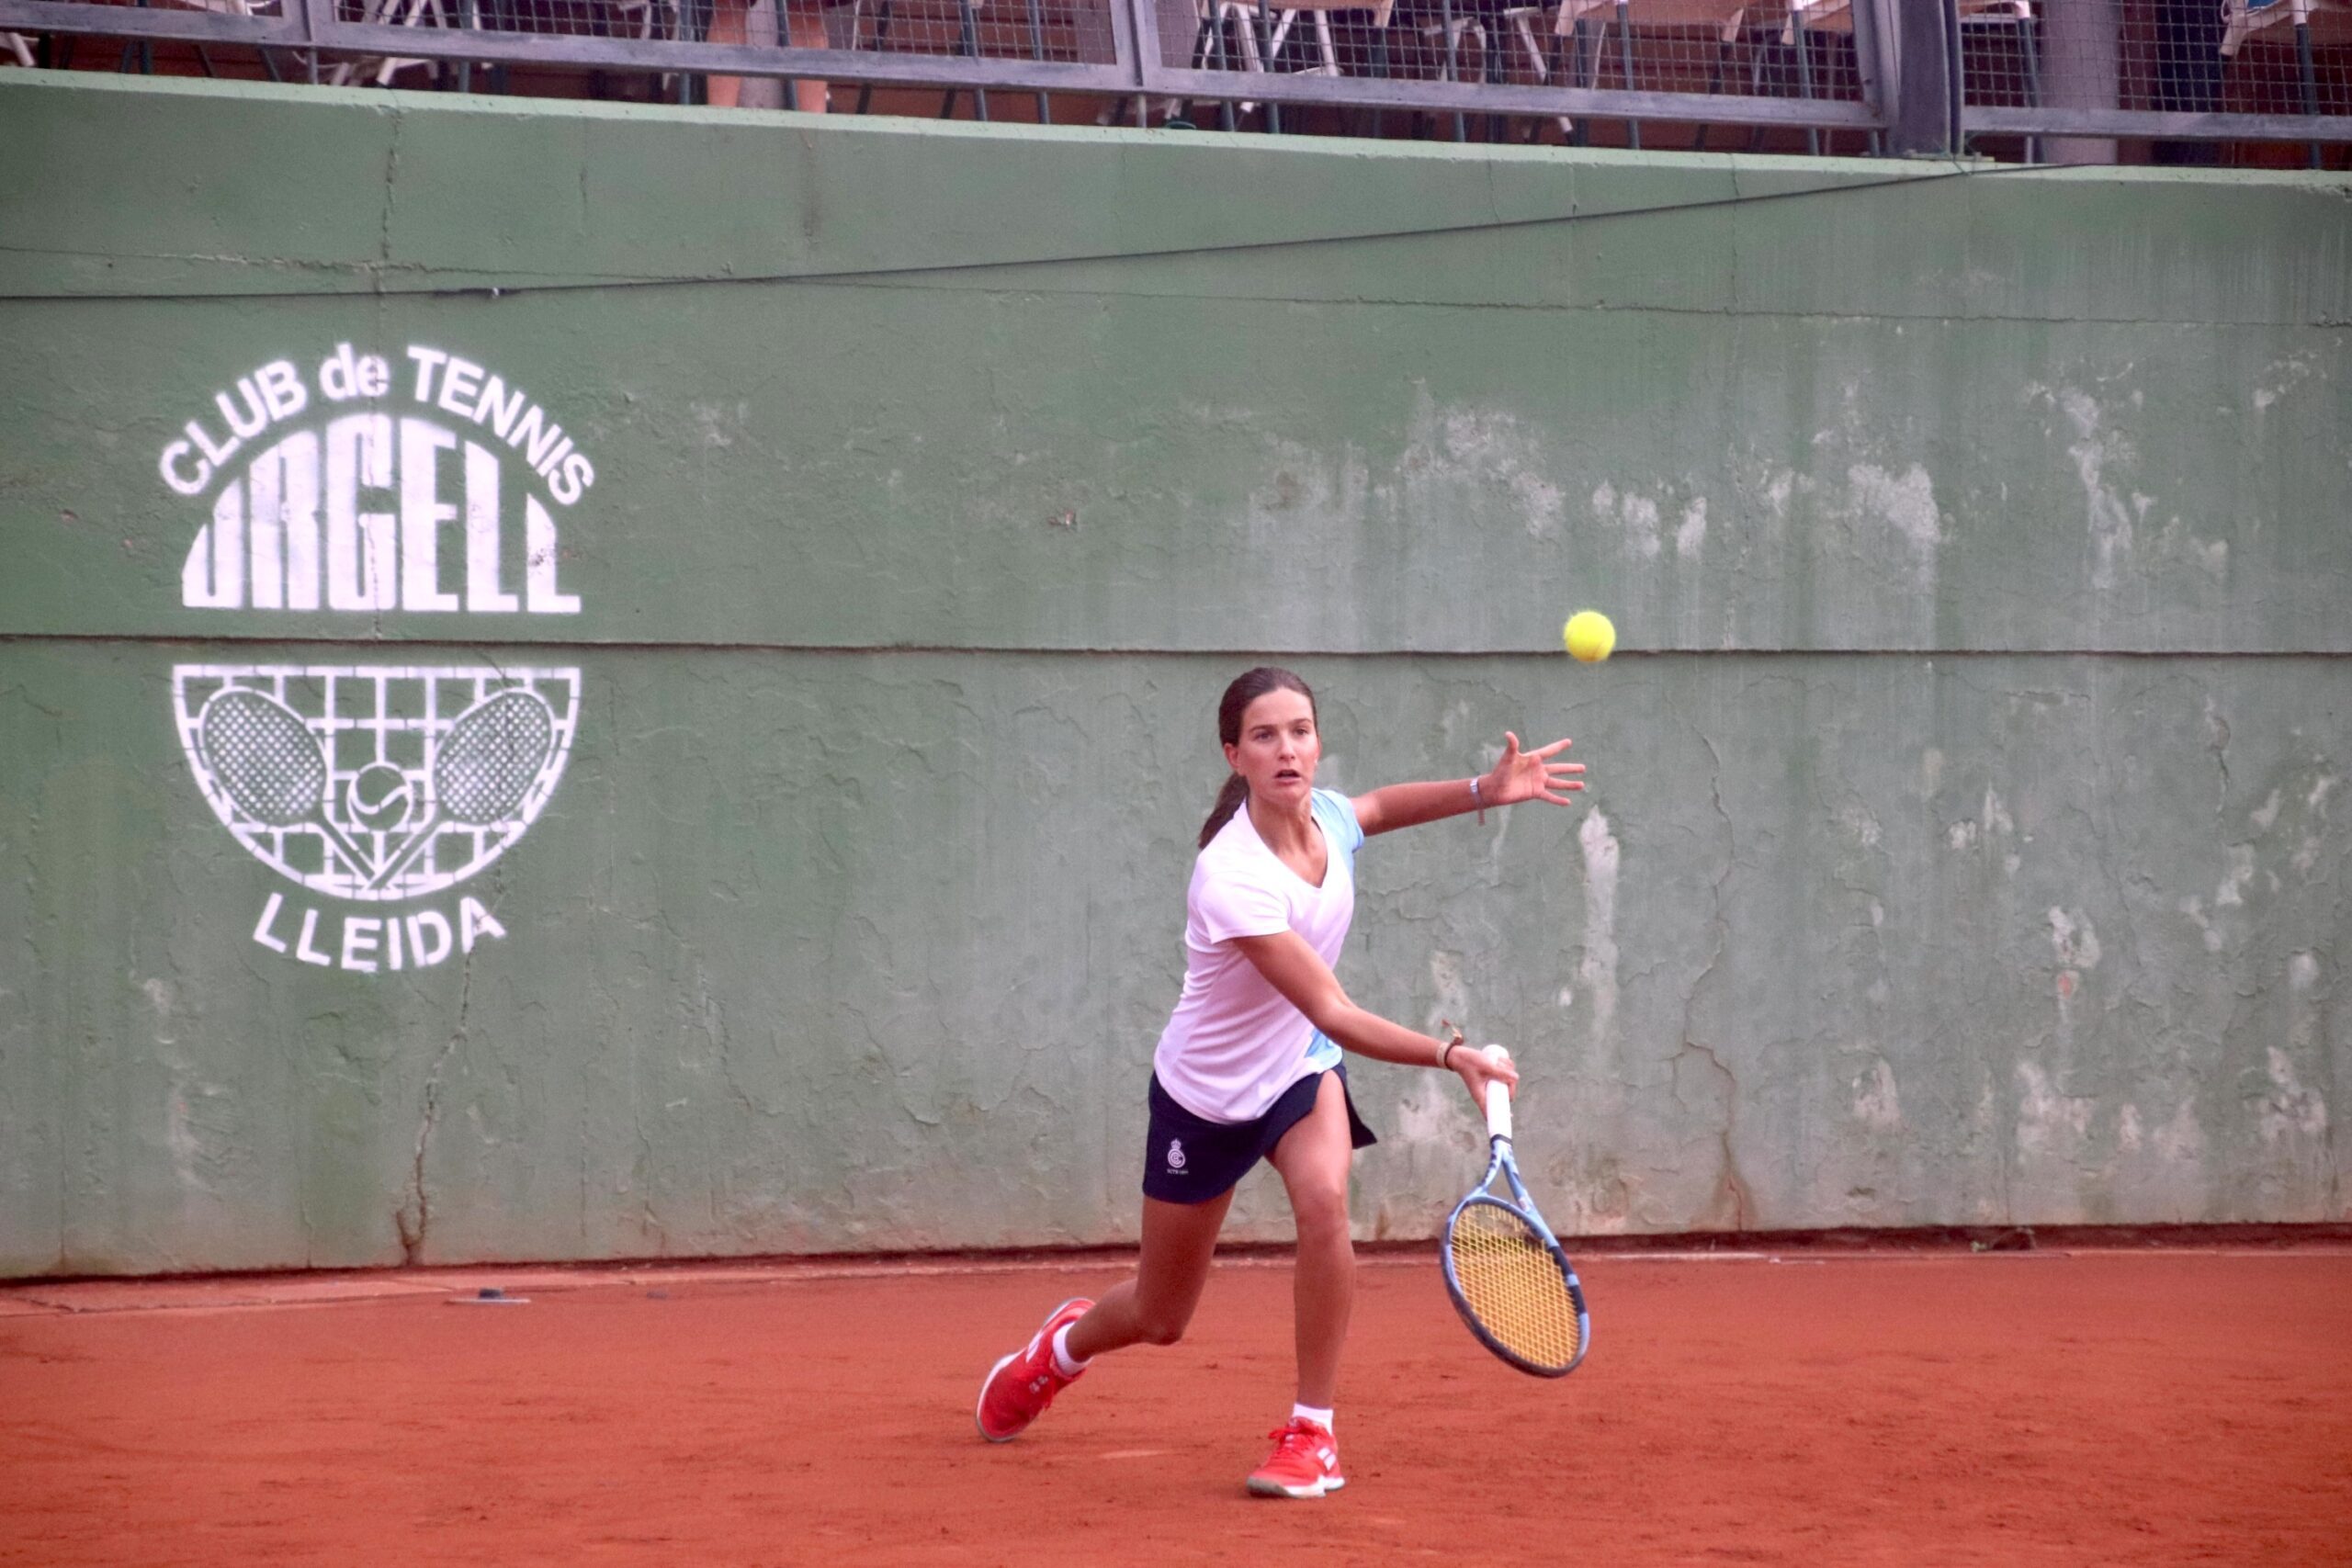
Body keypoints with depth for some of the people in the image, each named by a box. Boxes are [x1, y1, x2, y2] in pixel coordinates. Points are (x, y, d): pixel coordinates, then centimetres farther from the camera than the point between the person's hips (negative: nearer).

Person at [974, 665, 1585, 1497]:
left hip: (1300, 1068, 4)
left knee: (1324, 1201, -30)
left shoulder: (1325, 814, -14)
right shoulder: (1231, 879, -35)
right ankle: (1059, 1349, 49)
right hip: (1206, 1092, -4)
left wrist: (1487, 788, -1)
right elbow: (1335, 1014, -38)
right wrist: (1451, 1054, -51)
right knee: (1159, 1319, 12)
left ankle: (1311, 1435, -17)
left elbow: (1378, 808, 14)